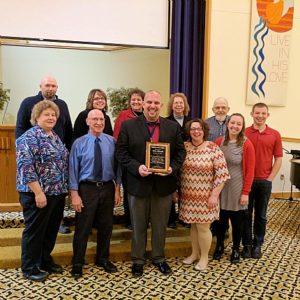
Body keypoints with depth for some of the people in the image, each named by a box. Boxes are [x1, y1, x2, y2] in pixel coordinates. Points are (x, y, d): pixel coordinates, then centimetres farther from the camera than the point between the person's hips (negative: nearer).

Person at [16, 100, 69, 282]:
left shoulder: (55, 137, 13)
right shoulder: (29, 137, -13)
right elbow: (26, 167, -20)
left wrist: (65, 188, 16)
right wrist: (38, 192, -23)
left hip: (58, 193, 8)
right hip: (38, 193, -8)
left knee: (51, 230, 17)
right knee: (35, 231, 6)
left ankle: (45, 260, 34)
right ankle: (30, 268, 21)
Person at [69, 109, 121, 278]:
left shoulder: (112, 142, 0)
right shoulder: (79, 143, -5)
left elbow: (117, 166, 4)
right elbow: (73, 169, -6)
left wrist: (117, 189, 1)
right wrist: (74, 194, -11)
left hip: (107, 188, 3)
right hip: (87, 188, -2)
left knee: (106, 226, 14)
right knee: (83, 227, 5)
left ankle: (103, 259, 34)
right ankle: (78, 263, 23)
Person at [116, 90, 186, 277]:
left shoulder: (173, 127, 3)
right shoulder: (128, 126, -3)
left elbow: (181, 152, 4)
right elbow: (121, 152, -5)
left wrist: (172, 167, -14)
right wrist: (137, 167, -19)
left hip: (164, 184, 2)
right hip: (138, 183, -1)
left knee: (161, 225, 16)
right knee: (138, 225, 14)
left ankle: (159, 258, 36)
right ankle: (138, 260, 32)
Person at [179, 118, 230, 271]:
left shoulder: (213, 148, -12)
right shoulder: (183, 147, 0)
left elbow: (221, 174, -12)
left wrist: (214, 195, -14)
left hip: (205, 197, -3)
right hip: (188, 196, 4)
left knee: (203, 227, 6)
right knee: (193, 225, 16)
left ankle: (204, 257, 26)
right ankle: (194, 253, 35)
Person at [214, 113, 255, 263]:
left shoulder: (246, 144, -10)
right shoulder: (219, 142, -1)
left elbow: (250, 171, -9)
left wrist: (245, 192, -10)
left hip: (237, 188, -2)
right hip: (221, 187, 2)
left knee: (237, 221, 12)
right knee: (221, 219, 13)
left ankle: (236, 249, 32)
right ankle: (219, 246, 34)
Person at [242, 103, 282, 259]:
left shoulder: (275, 135, 1)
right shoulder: (244, 133, -2)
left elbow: (278, 159, 4)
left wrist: (270, 178, -2)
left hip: (265, 181, 1)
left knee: (261, 215, 11)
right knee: (246, 214, 8)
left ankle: (257, 245, 25)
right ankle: (247, 244, 21)